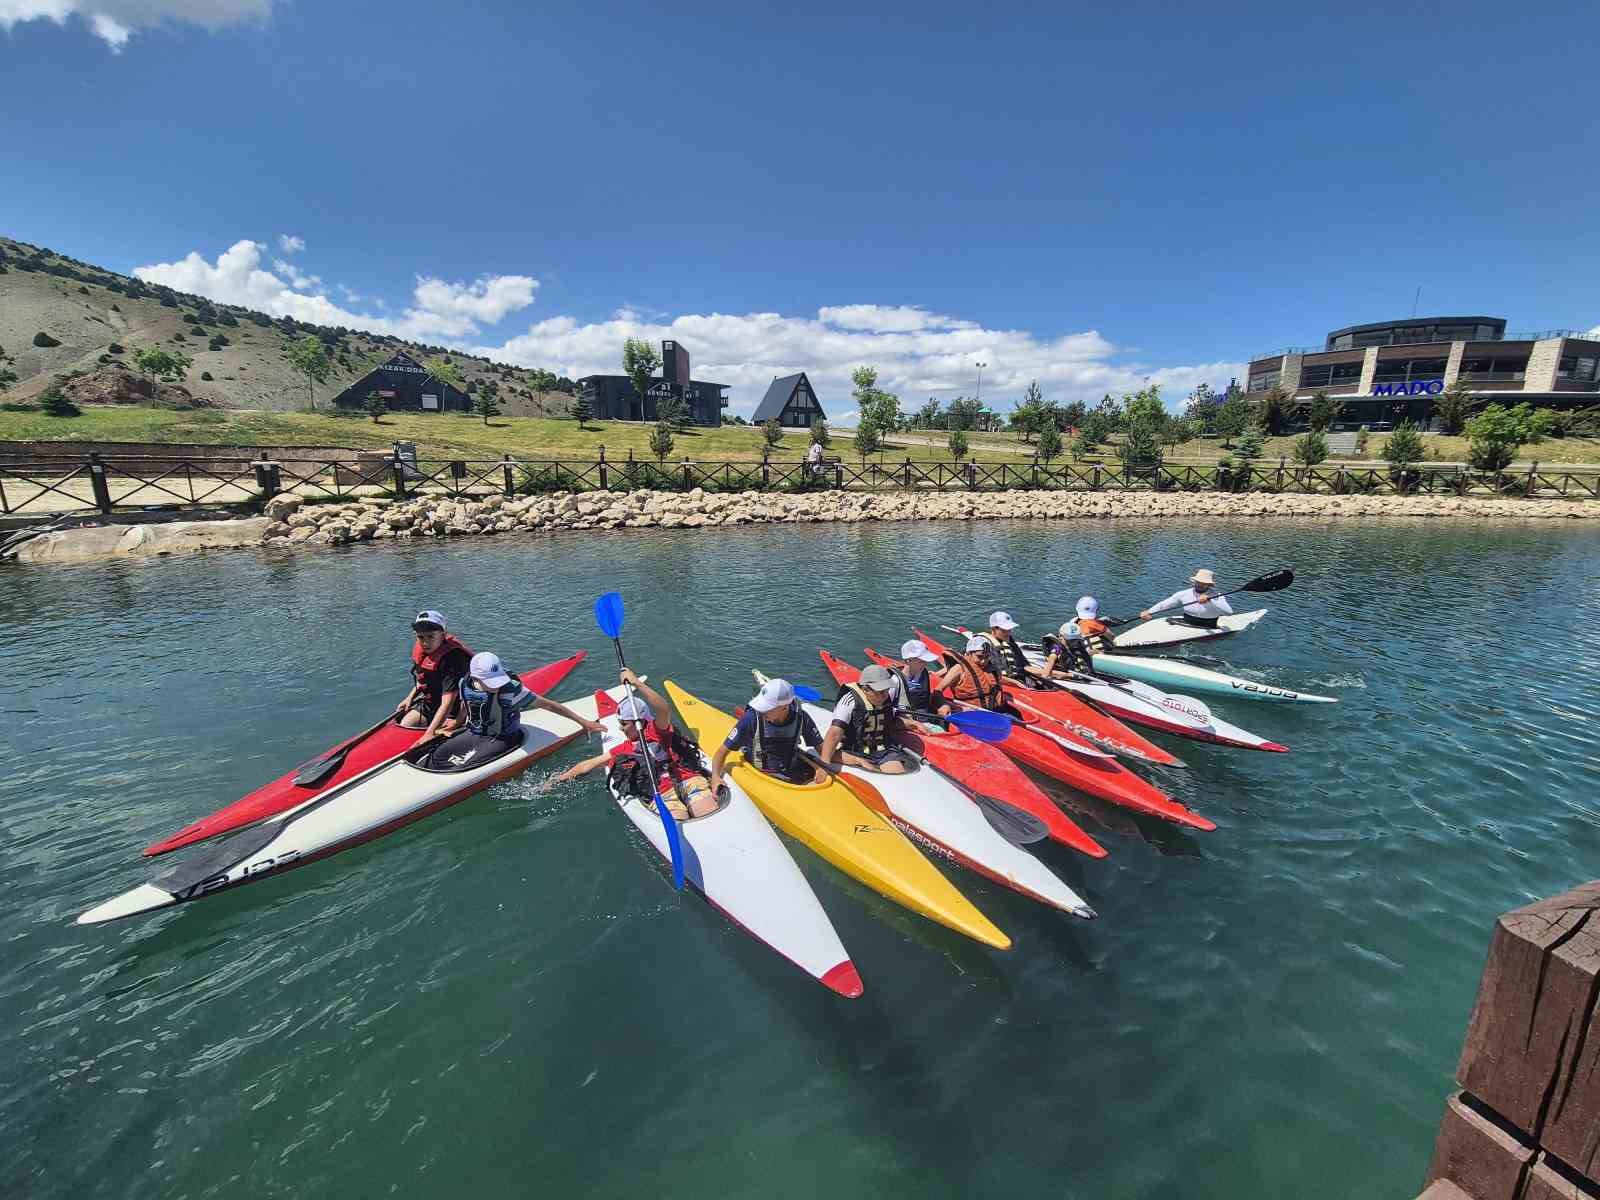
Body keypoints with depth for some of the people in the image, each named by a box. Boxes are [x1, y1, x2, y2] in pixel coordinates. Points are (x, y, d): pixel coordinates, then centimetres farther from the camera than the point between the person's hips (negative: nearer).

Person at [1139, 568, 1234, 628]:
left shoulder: (1217, 598, -6)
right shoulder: (1184, 594, 3)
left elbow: (1229, 612, -22)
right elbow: (1165, 604, 0)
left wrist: (1209, 601, -31)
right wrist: (1149, 612, -14)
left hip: (1206, 632, -5)